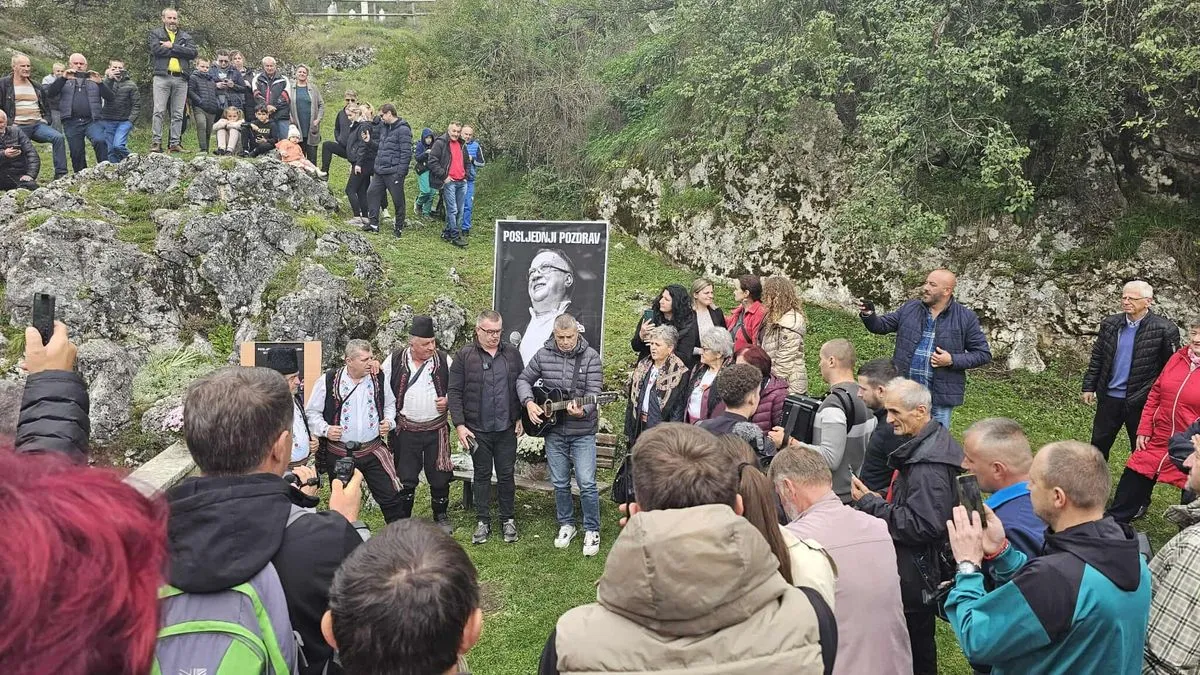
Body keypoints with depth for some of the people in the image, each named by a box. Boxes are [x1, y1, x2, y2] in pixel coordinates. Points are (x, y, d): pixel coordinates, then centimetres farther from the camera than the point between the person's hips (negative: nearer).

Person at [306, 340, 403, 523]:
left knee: (390, 497, 3)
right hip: (339, 453, -2)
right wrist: (325, 429, -16)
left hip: (373, 451, 2)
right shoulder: (328, 381, -10)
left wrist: (389, 421, -2)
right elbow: (311, 412, -1)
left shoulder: (378, 378, -1)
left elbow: (389, 404, 16)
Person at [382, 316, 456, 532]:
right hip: (406, 431, -1)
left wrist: (448, 401, -8)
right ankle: (402, 521, 23)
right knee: (405, 479, 6)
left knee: (440, 477, 9)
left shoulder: (444, 360, 0)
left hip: (437, 430, 1)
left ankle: (441, 516, 30)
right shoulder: (394, 361, -3)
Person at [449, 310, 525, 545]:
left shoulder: (512, 353, 4)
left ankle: (508, 520, 23)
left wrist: (520, 418, 2)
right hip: (477, 429, -1)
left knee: (506, 474, 9)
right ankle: (483, 522, 21)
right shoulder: (464, 356, -4)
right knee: (482, 475, 10)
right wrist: (459, 425, -10)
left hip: (506, 428, 1)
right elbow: (454, 392, -4)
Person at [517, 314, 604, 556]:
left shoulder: (590, 357, -9)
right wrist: (528, 402, -8)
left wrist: (582, 410, -34)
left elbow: (594, 393, -15)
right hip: (553, 431, 3)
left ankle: (592, 531, 11)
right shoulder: (544, 354, 0)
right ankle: (566, 525, 30)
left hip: (582, 432, -3)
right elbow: (524, 379, 9)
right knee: (560, 483, 13)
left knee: (587, 483, -4)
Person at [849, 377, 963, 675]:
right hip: (916, 567, 10)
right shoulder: (928, 444, 6)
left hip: (915, 576, -10)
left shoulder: (928, 464, -25)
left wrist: (871, 504, -22)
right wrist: (884, 501, 5)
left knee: (913, 651, 3)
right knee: (919, 644, 22)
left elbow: (923, 526, -28)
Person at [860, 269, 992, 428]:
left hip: (940, 397, -2)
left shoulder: (966, 318, -3)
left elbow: (983, 354, -1)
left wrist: (952, 360, -14)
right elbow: (882, 325, 7)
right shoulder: (909, 309, 6)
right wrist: (868, 315, -15)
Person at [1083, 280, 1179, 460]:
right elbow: (1097, 358, 8)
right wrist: (1089, 387, 5)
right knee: (1099, 443, 13)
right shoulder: (1109, 324, 2)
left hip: (1141, 401, -4)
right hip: (1109, 397, 4)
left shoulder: (1165, 330, -11)